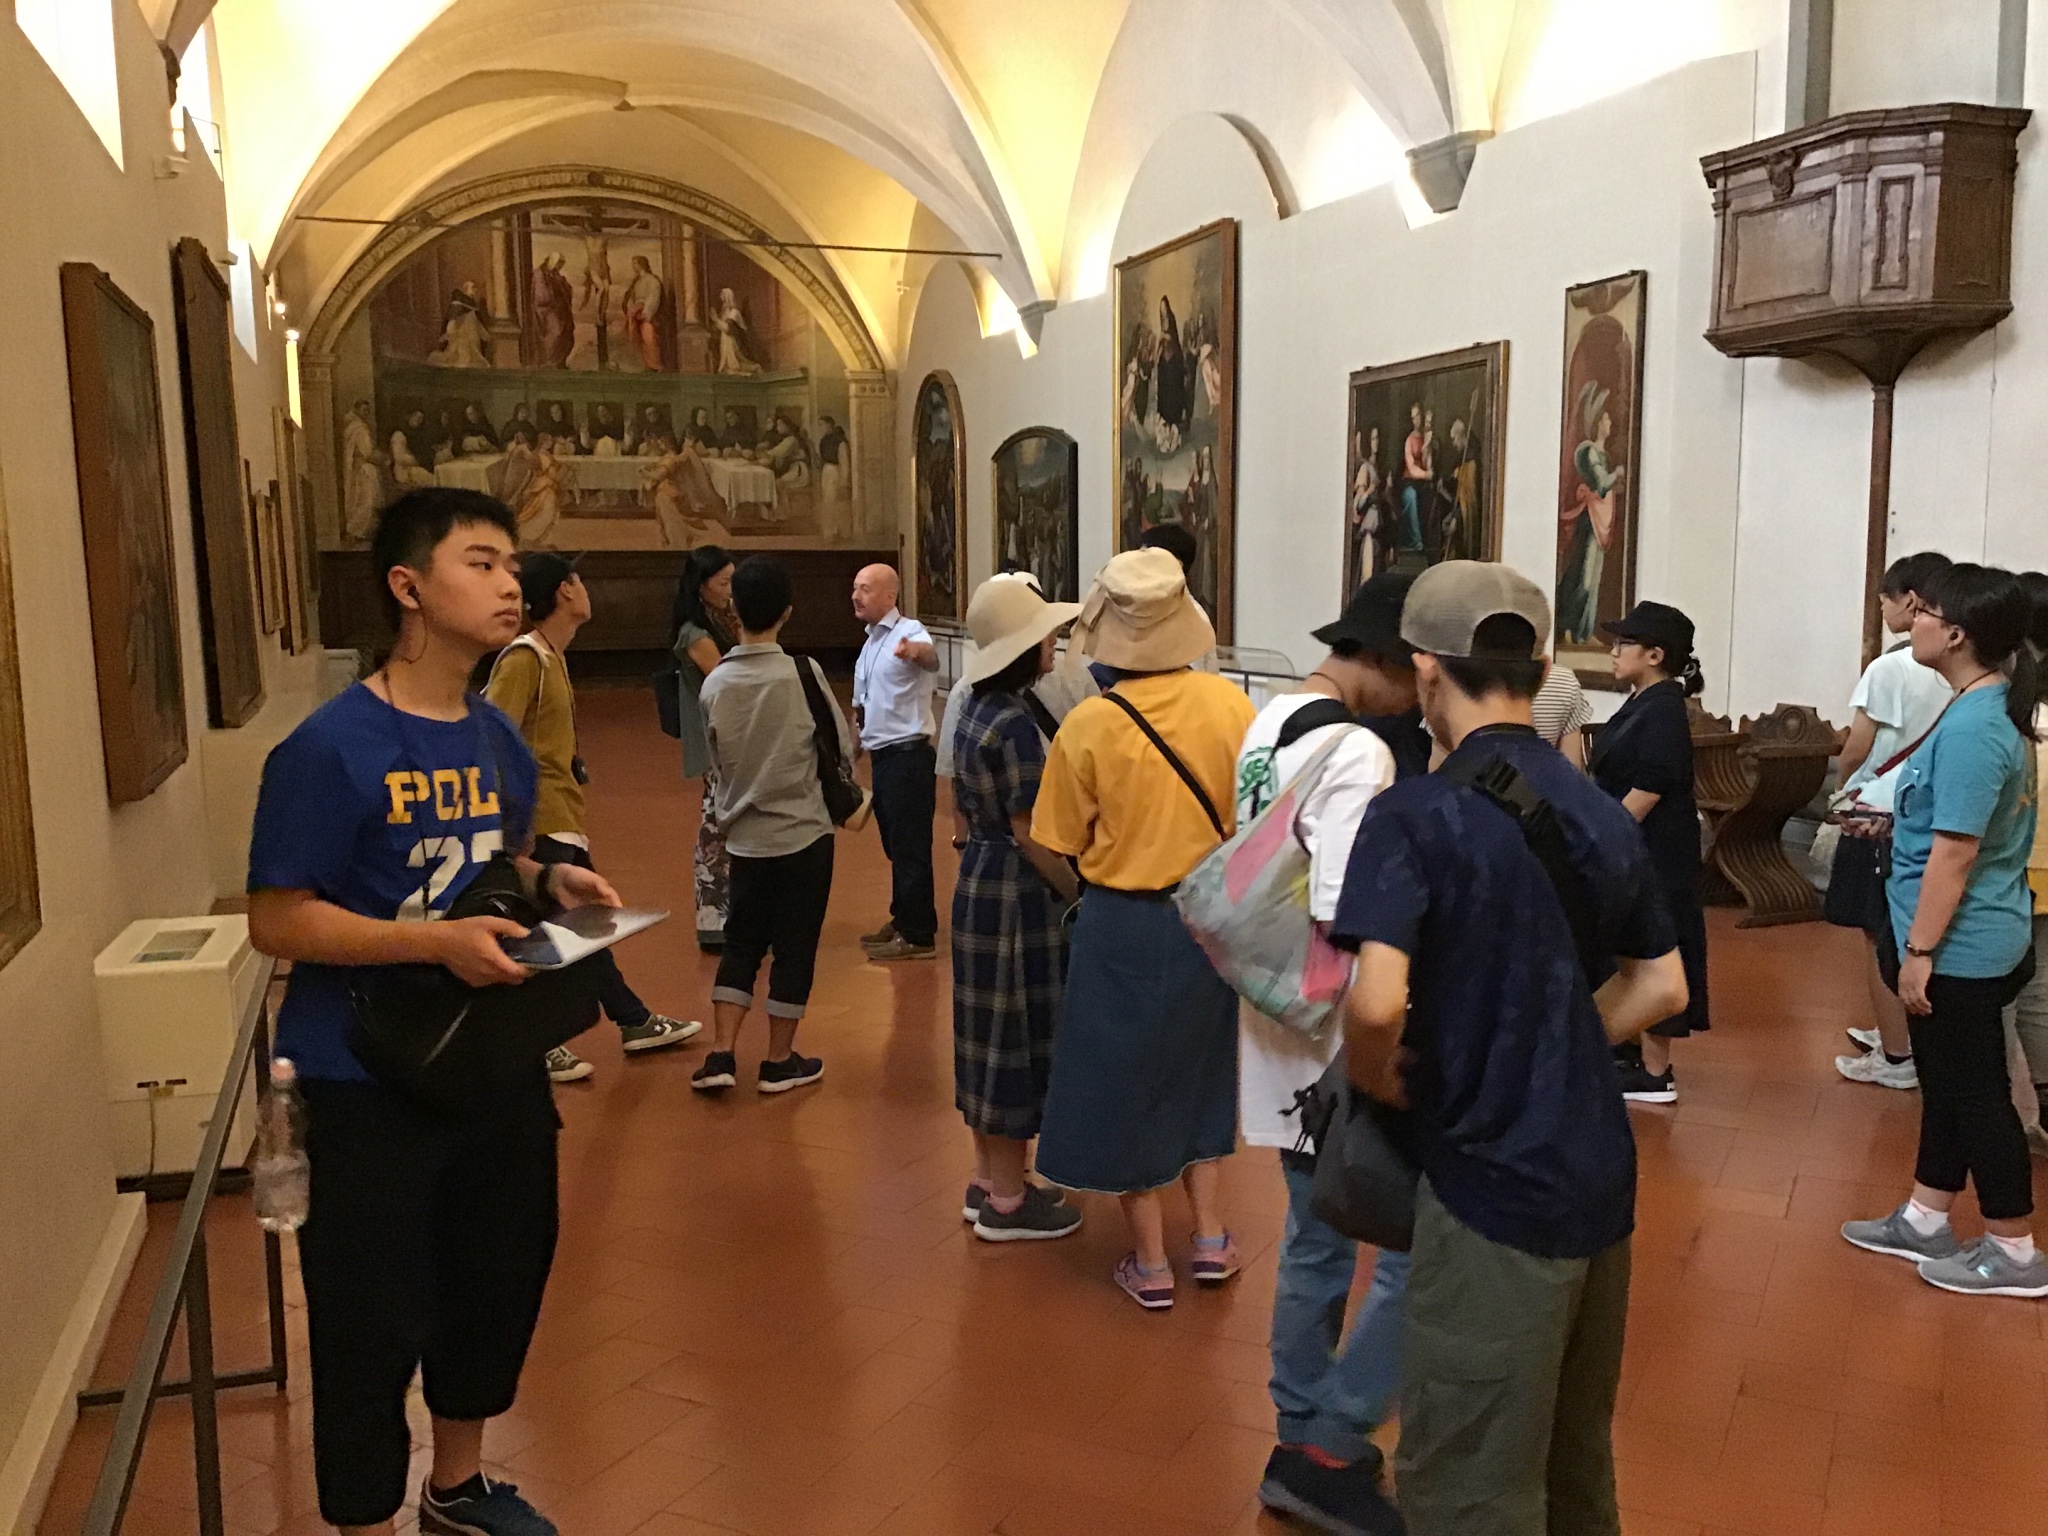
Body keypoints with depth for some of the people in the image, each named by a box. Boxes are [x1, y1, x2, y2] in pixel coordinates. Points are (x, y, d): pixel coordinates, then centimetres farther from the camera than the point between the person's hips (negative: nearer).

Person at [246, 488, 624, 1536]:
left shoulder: (498, 738, 5)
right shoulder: (331, 748, -18)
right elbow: (276, 918, -18)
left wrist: (550, 882, -4)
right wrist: (437, 943, -27)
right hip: (368, 1082, -7)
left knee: (502, 1278, 21)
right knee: (373, 1323, 4)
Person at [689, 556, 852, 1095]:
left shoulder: (715, 683, -4)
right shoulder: (802, 672, -14)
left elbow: (717, 761, 6)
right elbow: (842, 746, -5)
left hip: (744, 837, 3)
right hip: (803, 833, -3)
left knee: (741, 943, 16)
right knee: (795, 946, 9)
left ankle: (721, 1055, 12)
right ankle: (780, 1061, 19)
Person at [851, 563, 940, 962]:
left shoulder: (908, 632, -15)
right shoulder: (870, 641, 14)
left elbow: (930, 656, -40)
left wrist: (915, 652, -61)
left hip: (908, 756, -9)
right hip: (883, 756, 9)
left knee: (911, 848, -2)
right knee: (895, 846, 18)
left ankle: (918, 936, 6)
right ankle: (903, 921, 31)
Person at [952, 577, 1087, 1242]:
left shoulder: (977, 711, 7)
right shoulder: (1015, 725, -21)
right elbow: (1030, 834, -21)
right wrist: (1083, 894, -12)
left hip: (978, 881, 9)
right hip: (1017, 894, -9)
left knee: (991, 1032, 16)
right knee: (1017, 1037, 1)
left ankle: (986, 1180, 28)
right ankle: (1007, 1201, 13)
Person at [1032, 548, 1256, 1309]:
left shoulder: (1089, 724, -17)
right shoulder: (1230, 703, -10)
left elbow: (1062, 847, -9)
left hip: (1124, 922, -3)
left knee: (1124, 1077, 13)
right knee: (1197, 1068, 24)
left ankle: (1150, 1263, 21)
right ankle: (1210, 1236, 29)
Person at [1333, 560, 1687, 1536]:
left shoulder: (1416, 814, -17)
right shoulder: (1600, 814, 6)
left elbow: (1377, 1001, -28)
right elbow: (1662, 987, 14)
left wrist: (1376, 1080, -8)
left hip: (1493, 1183, -7)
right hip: (1598, 1178, 7)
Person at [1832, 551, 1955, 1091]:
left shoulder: (1890, 668, -18)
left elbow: (1856, 749, -13)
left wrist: (1848, 783, 8)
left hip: (1880, 814, -7)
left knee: (1881, 940, 3)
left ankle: (1897, 1057, 10)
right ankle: (1896, 1032, 32)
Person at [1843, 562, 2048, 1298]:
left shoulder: (1972, 727, -24)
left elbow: (1955, 852, -24)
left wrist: (1919, 950, -21)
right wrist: (1893, 815, 18)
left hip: (1961, 949, -10)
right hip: (1969, 943, 10)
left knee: (1976, 1093, 3)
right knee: (1948, 1085, 18)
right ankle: (1924, 1221, 31)